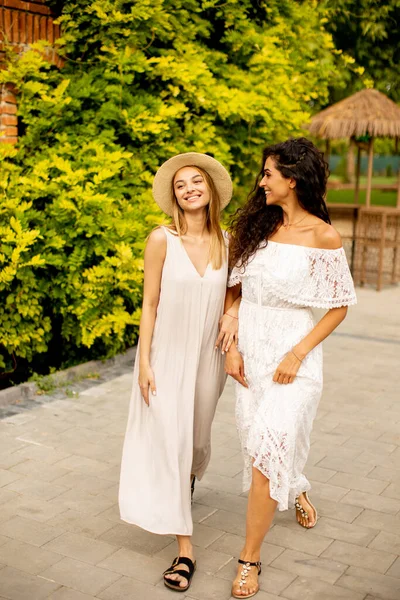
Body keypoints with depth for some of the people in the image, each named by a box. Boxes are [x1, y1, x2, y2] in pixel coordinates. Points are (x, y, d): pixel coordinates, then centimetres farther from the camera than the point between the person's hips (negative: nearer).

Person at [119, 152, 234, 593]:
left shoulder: (225, 242, -2)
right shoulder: (162, 240, -12)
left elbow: (229, 296, 8)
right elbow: (149, 304, -9)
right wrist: (144, 363, -10)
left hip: (207, 358, 3)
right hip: (167, 356, -3)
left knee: (197, 435, 20)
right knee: (168, 443, -4)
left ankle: (190, 475, 57)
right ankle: (184, 549, 4)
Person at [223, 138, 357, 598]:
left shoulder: (322, 236, -10)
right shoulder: (255, 225, 3)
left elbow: (340, 305, -5)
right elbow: (234, 290, 7)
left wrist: (298, 353, -12)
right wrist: (231, 346, -2)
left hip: (292, 350, -5)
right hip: (250, 349, 5)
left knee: (269, 445, -11)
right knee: (257, 438, 15)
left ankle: (249, 558, 4)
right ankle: (296, 491, 49)